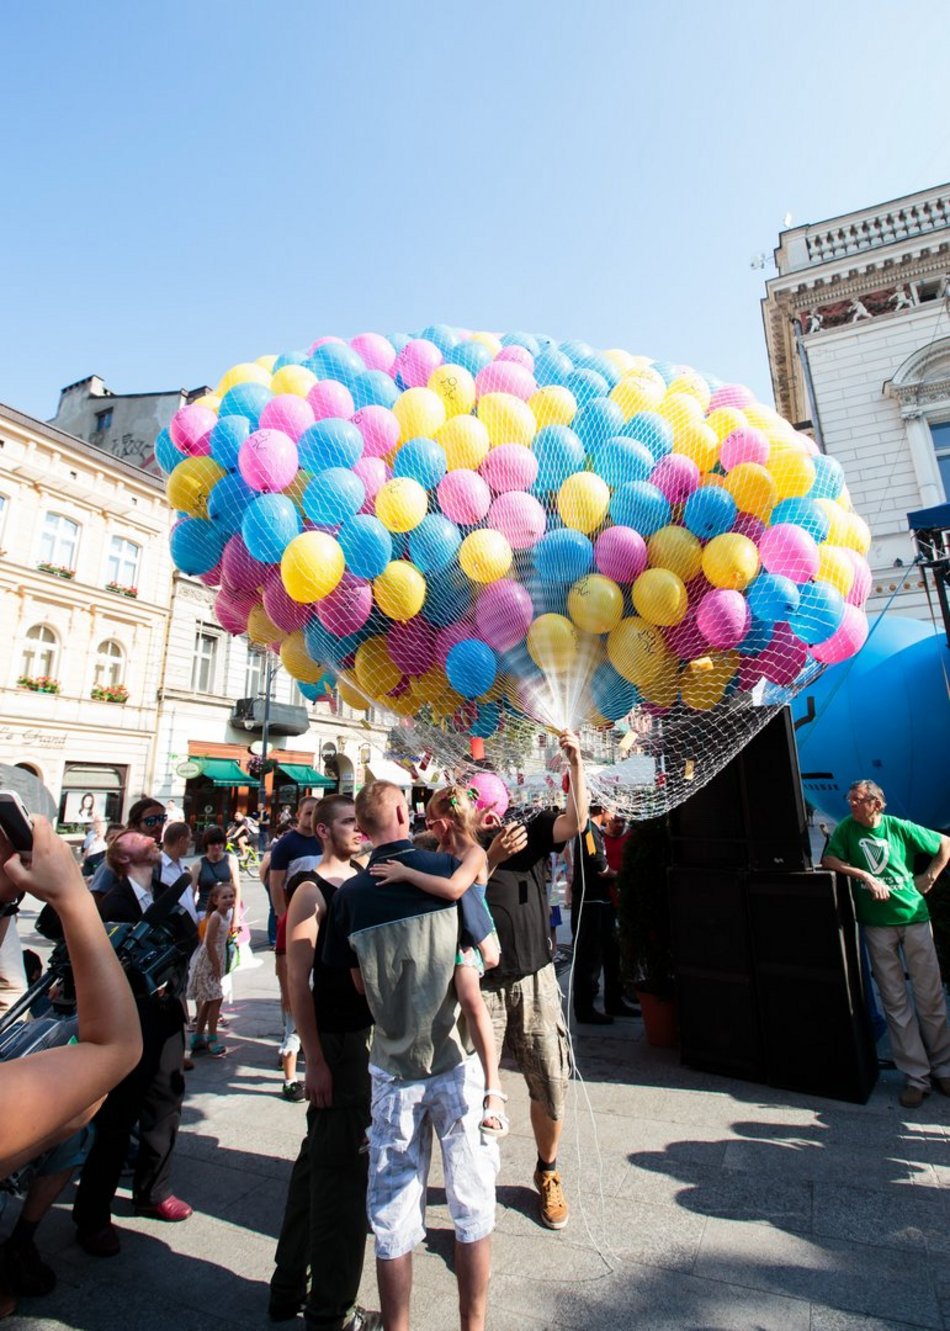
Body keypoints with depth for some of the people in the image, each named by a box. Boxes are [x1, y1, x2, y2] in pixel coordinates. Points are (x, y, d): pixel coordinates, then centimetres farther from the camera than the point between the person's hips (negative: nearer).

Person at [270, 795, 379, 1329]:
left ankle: (291, 1287, 38)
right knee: (341, 1169, 5)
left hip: (374, 1034, 7)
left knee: (320, 1160, 20)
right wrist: (314, 1061, -17)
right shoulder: (313, 891, -14)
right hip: (337, 1040, -7)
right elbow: (298, 981, -16)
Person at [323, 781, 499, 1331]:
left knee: (394, 1212, 17)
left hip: (393, 1067, 2)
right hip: (456, 1060, -2)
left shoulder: (351, 893, -7)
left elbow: (359, 981, 1)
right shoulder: (447, 868, -14)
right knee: (472, 1202, 17)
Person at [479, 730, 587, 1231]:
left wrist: (575, 763, -24)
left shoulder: (531, 829, 0)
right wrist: (492, 857, -29)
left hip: (534, 978, 2)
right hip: (480, 983, -2)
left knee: (551, 1085, 12)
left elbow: (577, 821, -17)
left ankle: (547, 1175, 38)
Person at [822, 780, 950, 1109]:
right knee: (895, 1002, 4)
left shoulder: (900, 828, -2)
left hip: (914, 918, 0)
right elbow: (828, 860, -9)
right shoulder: (847, 828, -1)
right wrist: (866, 876, -17)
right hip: (877, 925, 0)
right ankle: (916, 1077, 15)